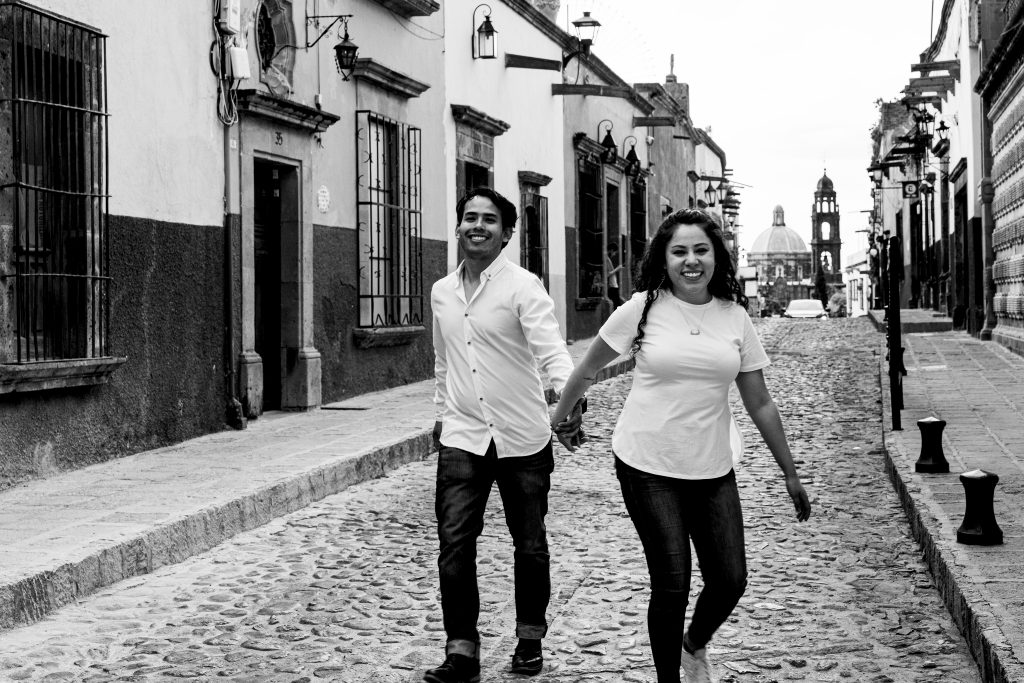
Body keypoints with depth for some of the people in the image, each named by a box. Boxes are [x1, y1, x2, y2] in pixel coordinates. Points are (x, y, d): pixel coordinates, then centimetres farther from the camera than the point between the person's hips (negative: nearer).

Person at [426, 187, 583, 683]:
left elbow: (550, 348, -24)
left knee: (529, 545, 10)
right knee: (454, 543, -6)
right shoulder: (442, 292, 8)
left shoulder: (522, 286, -10)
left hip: (522, 438, -3)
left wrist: (570, 394, -41)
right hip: (462, 439, 4)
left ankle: (530, 637, 29)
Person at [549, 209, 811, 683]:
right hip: (648, 466, -3)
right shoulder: (644, 308, -6)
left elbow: (760, 404, 9)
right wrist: (558, 418, 14)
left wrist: (790, 474, 11)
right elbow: (588, 368, 8)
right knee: (671, 583, -2)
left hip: (712, 470, 3)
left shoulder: (735, 318, 3)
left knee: (730, 580, 2)